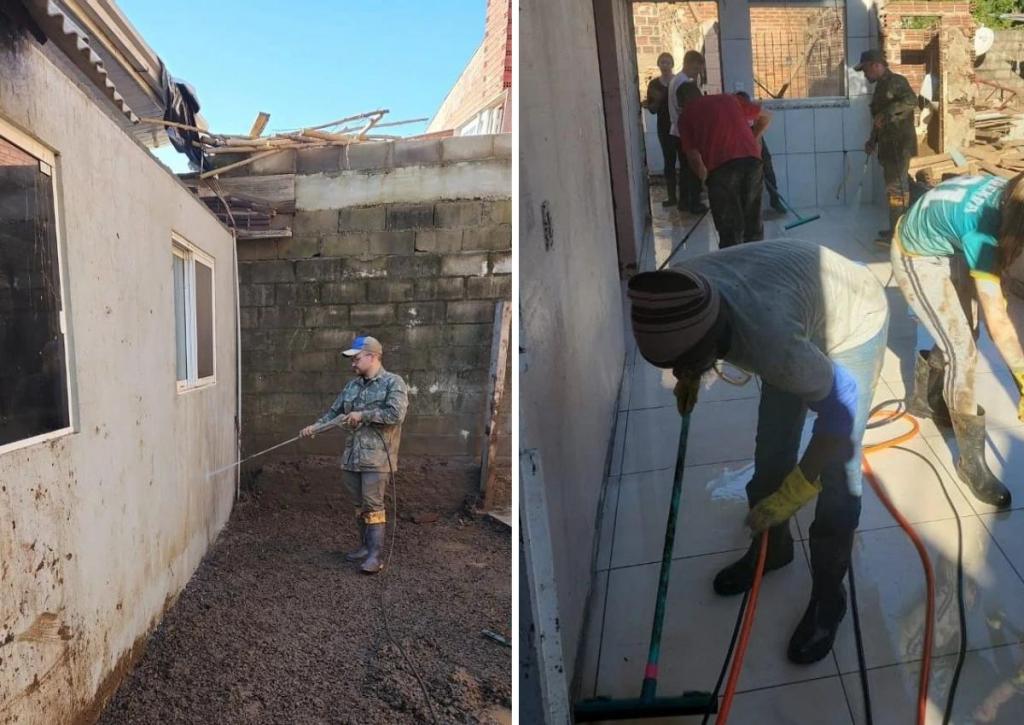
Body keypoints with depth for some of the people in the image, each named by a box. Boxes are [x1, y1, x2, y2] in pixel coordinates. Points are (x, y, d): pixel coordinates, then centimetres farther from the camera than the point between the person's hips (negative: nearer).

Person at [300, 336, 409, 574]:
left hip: (377, 456, -7)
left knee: (373, 504, -7)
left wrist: (363, 415, -17)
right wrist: (316, 426, -1)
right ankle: (366, 545, 26)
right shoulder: (352, 385, 13)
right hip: (352, 455, 7)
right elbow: (334, 411, 15)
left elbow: (396, 414, -20)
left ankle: (375, 554, -2)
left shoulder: (393, 383, -8)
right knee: (359, 504, 13)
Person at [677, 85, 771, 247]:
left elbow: (693, 156, 5)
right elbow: (766, 116, 33)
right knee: (753, 222, 16)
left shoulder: (686, 114, 14)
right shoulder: (729, 98, 26)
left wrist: (705, 178, 21)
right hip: (752, 160, 4)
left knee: (729, 229, 2)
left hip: (721, 167, -4)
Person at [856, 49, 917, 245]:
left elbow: (911, 100, -31)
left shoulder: (896, 81, -13)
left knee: (896, 188, -8)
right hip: (888, 145, 10)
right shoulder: (881, 86, 17)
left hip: (899, 145, -10)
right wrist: (873, 140, 17)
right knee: (896, 187, 14)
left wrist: (887, 114, -32)